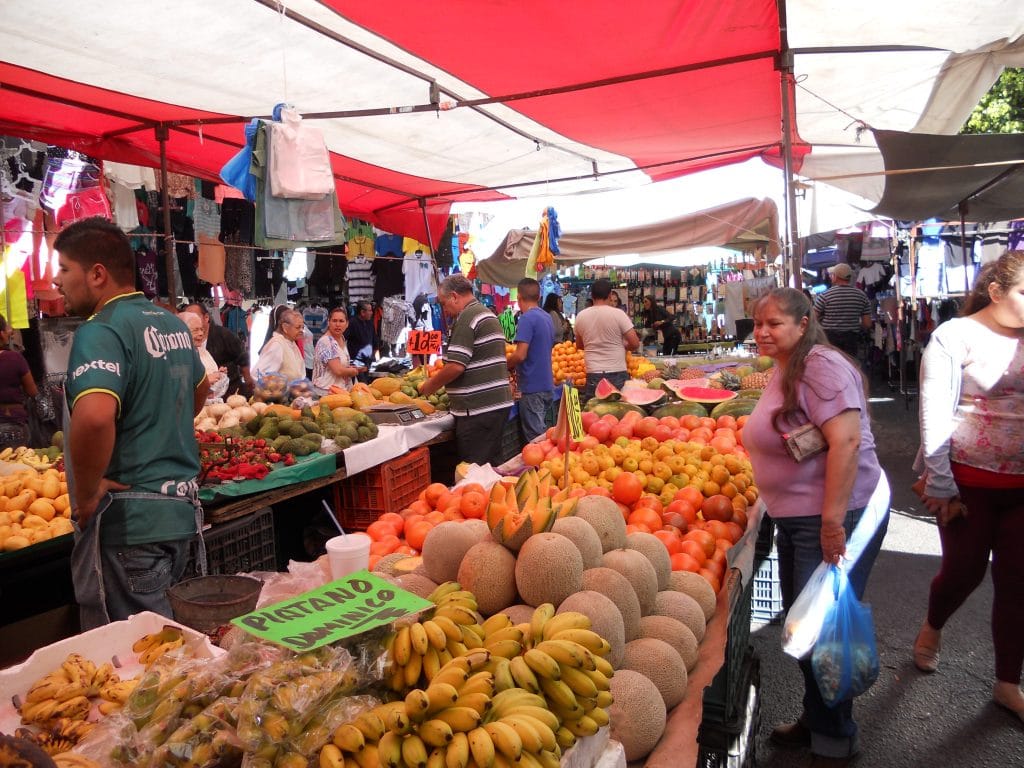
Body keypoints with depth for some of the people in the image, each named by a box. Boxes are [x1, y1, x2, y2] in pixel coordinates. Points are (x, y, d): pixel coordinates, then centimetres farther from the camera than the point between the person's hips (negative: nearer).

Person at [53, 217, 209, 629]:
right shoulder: (173, 323, 11)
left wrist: (86, 494, -19)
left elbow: (94, 416, -33)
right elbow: (200, 385, 28)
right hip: (181, 505, 9)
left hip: (129, 520, -9)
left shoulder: (100, 331, -16)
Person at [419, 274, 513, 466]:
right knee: (489, 465, 15)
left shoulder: (467, 317, -12)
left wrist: (430, 385, -4)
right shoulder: (488, 314, 19)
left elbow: (456, 366, -20)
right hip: (498, 402, 10)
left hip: (478, 408, -10)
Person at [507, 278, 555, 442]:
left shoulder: (527, 318, -15)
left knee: (535, 438, -2)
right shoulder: (547, 317, 11)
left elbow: (520, 355, -21)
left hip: (532, 386, -8)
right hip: (546, 384, 8)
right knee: (542, 433, 16)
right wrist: (516, 367, 22)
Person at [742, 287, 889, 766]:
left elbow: (846, 441, -26)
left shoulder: (822, 366, -17)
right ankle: (815, 719, 39)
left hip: (835, 517, -10)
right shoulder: (784, 371, 12)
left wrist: (833, 519, -28)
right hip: (795, 518, 10)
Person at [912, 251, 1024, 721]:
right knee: (965, 569, 7)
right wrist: (940, 487, -12)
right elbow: (934, 416, -10)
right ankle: (932, 628, 40)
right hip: (969, 480, -4)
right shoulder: (955, 337, -8)